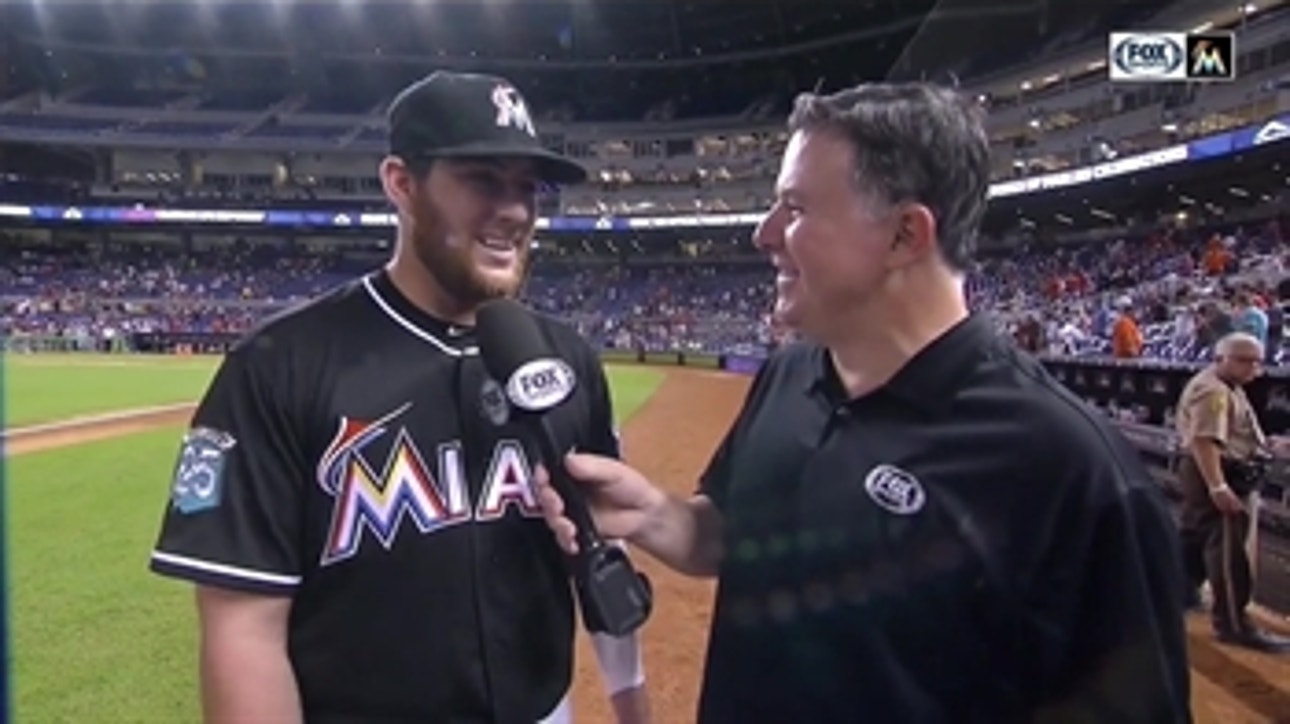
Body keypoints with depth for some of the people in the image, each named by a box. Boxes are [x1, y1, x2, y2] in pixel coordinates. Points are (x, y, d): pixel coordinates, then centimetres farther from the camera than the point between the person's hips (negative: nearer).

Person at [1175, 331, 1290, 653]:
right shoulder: (1212, 390, -20)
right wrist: (1218, 486, -36)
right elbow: (1204, 441, -30)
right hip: (1220, 476, -11)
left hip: (1218, 474, 11)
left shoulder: (1228, 387, 17)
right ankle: (1234, 624, -4)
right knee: (1227, 548, -8)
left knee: (1195, 539, 20)